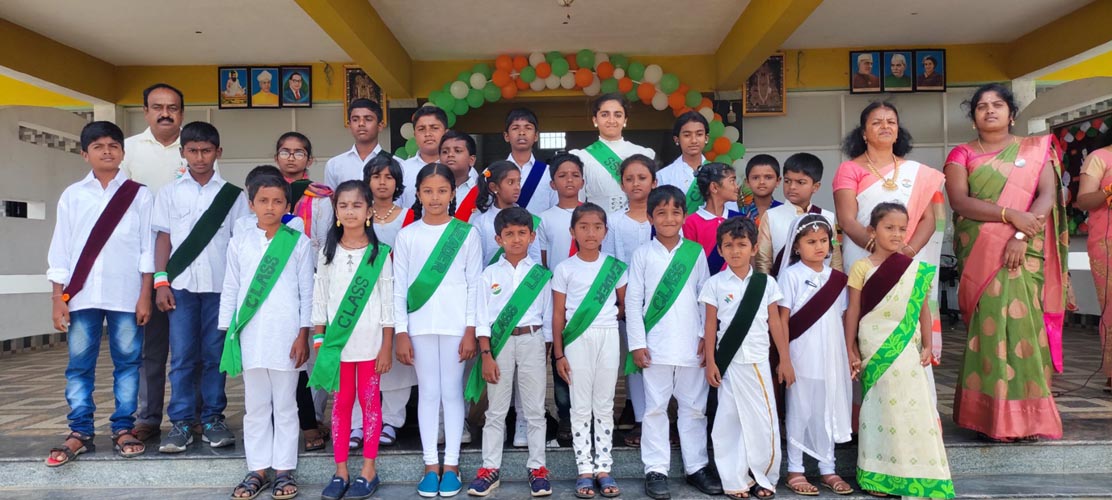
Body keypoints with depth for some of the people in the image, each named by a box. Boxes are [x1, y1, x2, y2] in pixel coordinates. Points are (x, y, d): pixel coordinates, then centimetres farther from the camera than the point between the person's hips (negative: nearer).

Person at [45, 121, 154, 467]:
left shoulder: (139, 195, 4)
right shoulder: (72, 195, 9)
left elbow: (148, 249, 2)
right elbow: (60, 250, 8)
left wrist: (145, 295, -3)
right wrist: (58, 299, 2)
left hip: (126, 295, -2)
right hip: (81, 295, 2)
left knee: (127, 362, 4)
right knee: (79, 366, 6)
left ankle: (123, 429, 14)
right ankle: (79, 433, 16)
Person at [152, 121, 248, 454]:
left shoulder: (232, 194, 6)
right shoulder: (170, 192, 9)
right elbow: (163, 237, 8)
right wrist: (161, 281, -1)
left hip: (220, 284, 0)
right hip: (181, 284, 1)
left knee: (215, 355, 4)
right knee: (182, 357, 2)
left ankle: (213, 419, 14)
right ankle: (181, 423, 10)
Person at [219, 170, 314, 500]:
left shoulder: (299, 243, 1)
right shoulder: (239, 243, 7)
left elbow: (307, 291, 0)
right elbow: (230, 290, 9)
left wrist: (303, 335, -4)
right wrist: (227, 334, 5)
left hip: (286, 335, -2)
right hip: (249, 335, 2)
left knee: (285, 405, 7)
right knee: (256, 406, 10)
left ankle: (284, 470, 17)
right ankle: (257, 470, 21)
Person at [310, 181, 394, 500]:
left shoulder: (379, 253, -3)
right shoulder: (328, 252, 4)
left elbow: (387, 303, -3)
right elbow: (319, 300, 6)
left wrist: (387, 347, -5)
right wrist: (319, 341, 1)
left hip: (370, 341, -2)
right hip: (337, 341, 2)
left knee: (369, 401, 7)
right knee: (341, 402, 10)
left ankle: (369, 470, 18)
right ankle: (340, 470, 20)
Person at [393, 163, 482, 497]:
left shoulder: (466, 233, 0)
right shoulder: (407, 235, 3)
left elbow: (475, 285, -1)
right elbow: (399, 287, 3)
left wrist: (471, 330, -5)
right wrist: (400, 332, -1)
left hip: (455, 325, -1)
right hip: (419, 325, 1)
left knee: (452, 392, 6)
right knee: (428, 393, 9)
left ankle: (451, 465, 18)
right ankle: (430, 465, 19)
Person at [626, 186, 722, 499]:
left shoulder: (695, 251, 5)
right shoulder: (643, 254, 0)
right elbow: (633, 300, -2)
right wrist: (637, 343, -6)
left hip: (691, 345, 2)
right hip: (655, 347, -2)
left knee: (694, 407, 11)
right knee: (655, 408, 5)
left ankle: (696, 467, 24)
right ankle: (656, 470, 15)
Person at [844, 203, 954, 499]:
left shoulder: (916, 270, 6)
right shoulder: (862, 268, -3)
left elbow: (923, 310, 9)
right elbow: (853, 311, -2)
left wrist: (927, 345, 4)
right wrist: (851, 350, -2)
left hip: (908, 350, 3)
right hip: (876, 350, -2)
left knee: (914, 407, 3)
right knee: (881, 408, 3)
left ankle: (918, 474, 17)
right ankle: (880, 475, 14)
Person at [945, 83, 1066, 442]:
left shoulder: (1035, 149, 12)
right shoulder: (962, 155, 9)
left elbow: (1047, 195, -2)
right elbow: (959, 201, -6)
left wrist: (1021, 235, -16)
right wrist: (1010, 215, -17)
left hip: (1023, 251, 1)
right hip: (980, 253, -1)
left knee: (1018, 319, -8)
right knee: (994, 321, -7)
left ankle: (1022, 414, 4)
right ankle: (998, 415, 1)